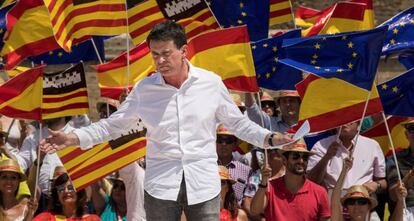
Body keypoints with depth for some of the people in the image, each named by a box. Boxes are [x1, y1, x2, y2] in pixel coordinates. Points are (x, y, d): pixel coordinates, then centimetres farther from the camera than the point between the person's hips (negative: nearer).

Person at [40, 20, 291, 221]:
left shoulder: (211, 83, 0)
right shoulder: (145, 89, 0)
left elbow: (237, 122, 9)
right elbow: (113, 124, 7)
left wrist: (270, 138, -4)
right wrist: (73, 138, -3)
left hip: (204, 185, 0)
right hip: (161, 185, 1)